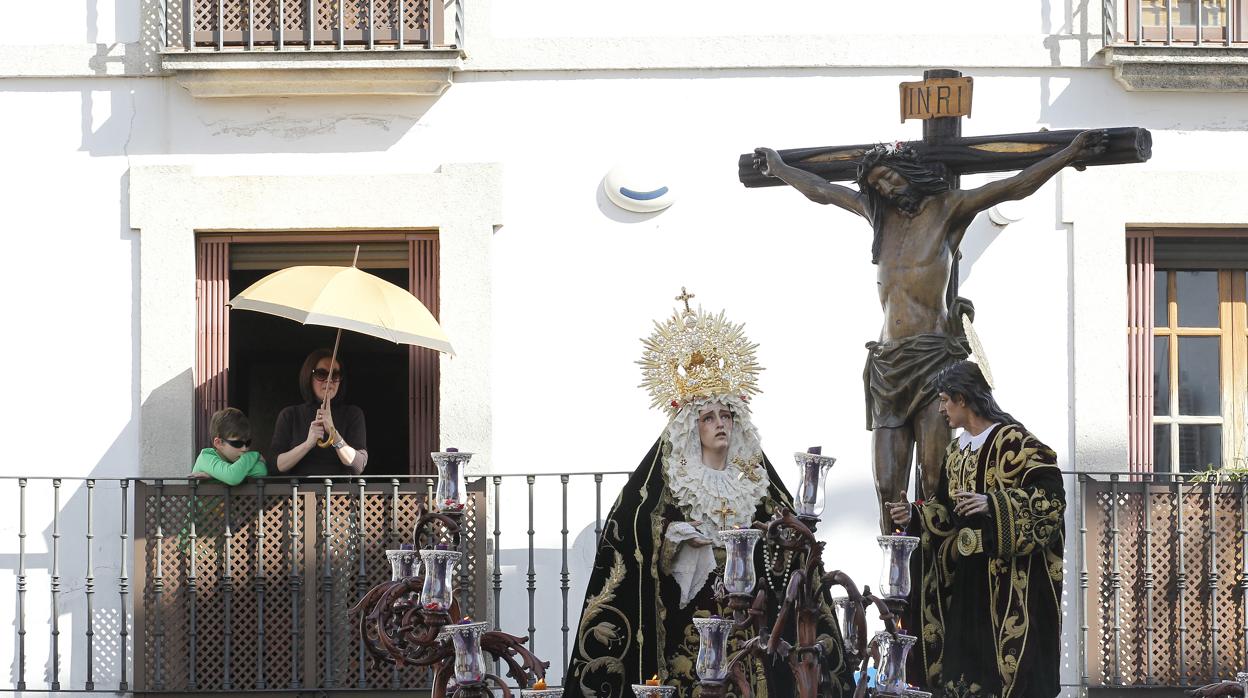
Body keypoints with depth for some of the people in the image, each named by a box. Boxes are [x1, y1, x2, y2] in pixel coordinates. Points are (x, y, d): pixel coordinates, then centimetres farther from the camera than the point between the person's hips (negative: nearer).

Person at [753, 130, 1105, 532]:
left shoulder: (947, 208, 5)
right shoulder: (881, 214, 20)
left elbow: (1017, 186, -4)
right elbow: (819, 190, 34)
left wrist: (1068, 155, -14)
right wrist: (778, 168, 45)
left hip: (932, 359, -5)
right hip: (887, 361, 5)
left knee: (935, 482, -14)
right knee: (887, 487, -3)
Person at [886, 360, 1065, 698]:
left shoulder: (1014, 441, -10)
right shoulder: (955, 451, 15)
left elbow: (1050, 495, -18)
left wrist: (992, 504, -26)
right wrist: (914, 514, 5)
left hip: (1009, 579, -8)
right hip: (965, 578, 8)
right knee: (966, 665, 6)